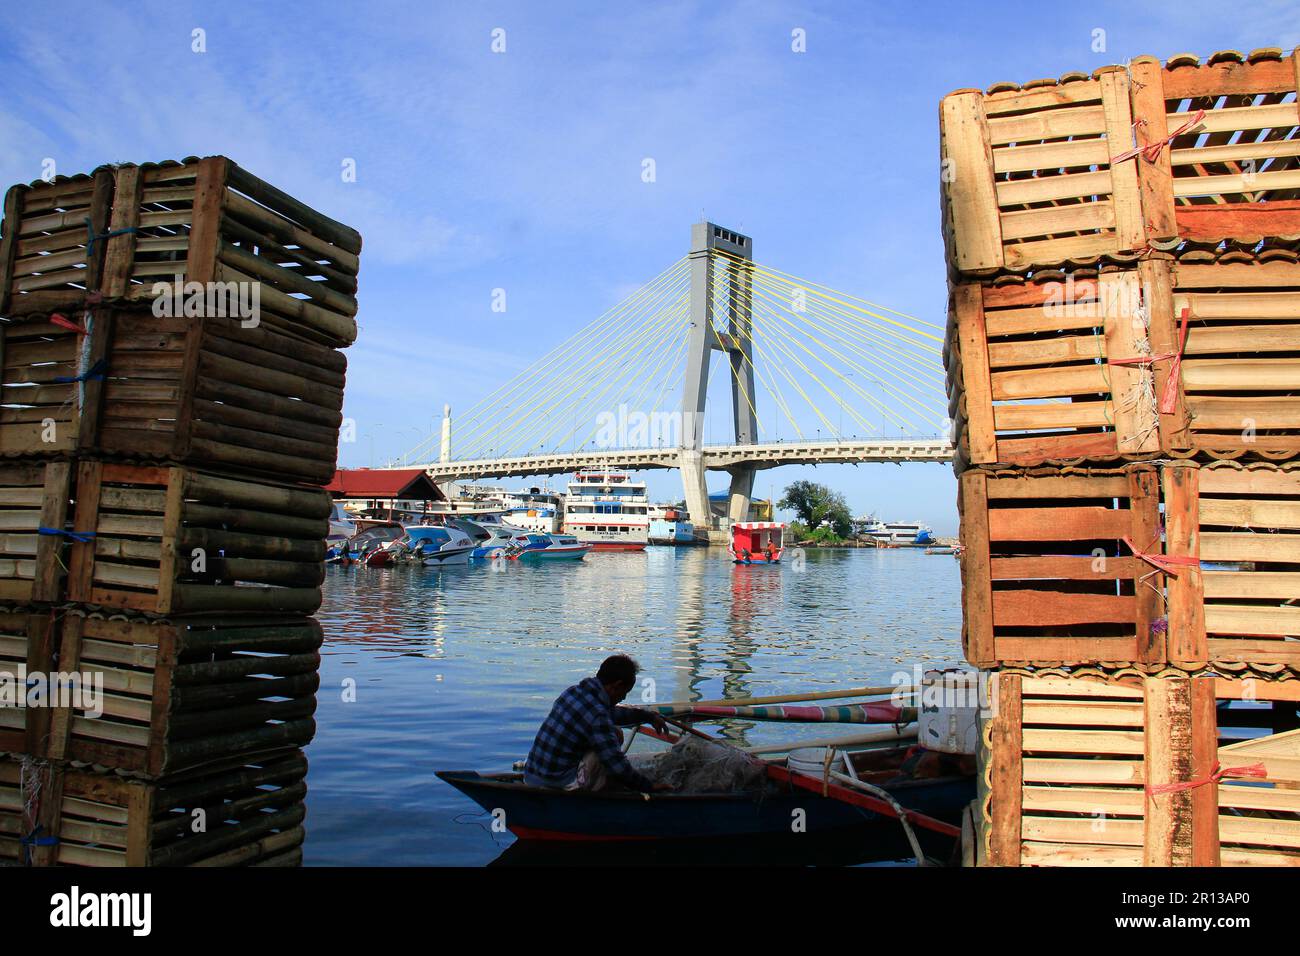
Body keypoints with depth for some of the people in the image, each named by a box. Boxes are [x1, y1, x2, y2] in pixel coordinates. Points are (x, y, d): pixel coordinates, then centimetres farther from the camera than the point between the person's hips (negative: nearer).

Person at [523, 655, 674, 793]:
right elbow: (618, 767, -16)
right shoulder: (597, 715, -21)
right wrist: (649, 786, -1)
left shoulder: (574, 690, 6)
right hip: (558, 785, -8)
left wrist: (650, 716, 31)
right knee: (616, 735, -3)